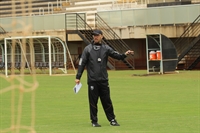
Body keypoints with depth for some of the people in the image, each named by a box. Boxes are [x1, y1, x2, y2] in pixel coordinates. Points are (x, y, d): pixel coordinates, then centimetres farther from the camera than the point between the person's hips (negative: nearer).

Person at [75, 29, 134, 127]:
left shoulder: (106, 48, 8)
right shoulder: (88, 49, 3)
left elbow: (117, 56, 2)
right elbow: (82, 63, 1)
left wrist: (125, 55, -19)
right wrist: (78, 77, -3)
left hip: (104, 80, 2)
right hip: (92, 80, -2)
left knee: (107, 101, 5)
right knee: (93, 101, 1)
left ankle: (112, 119, 12)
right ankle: (94, 121, 10)